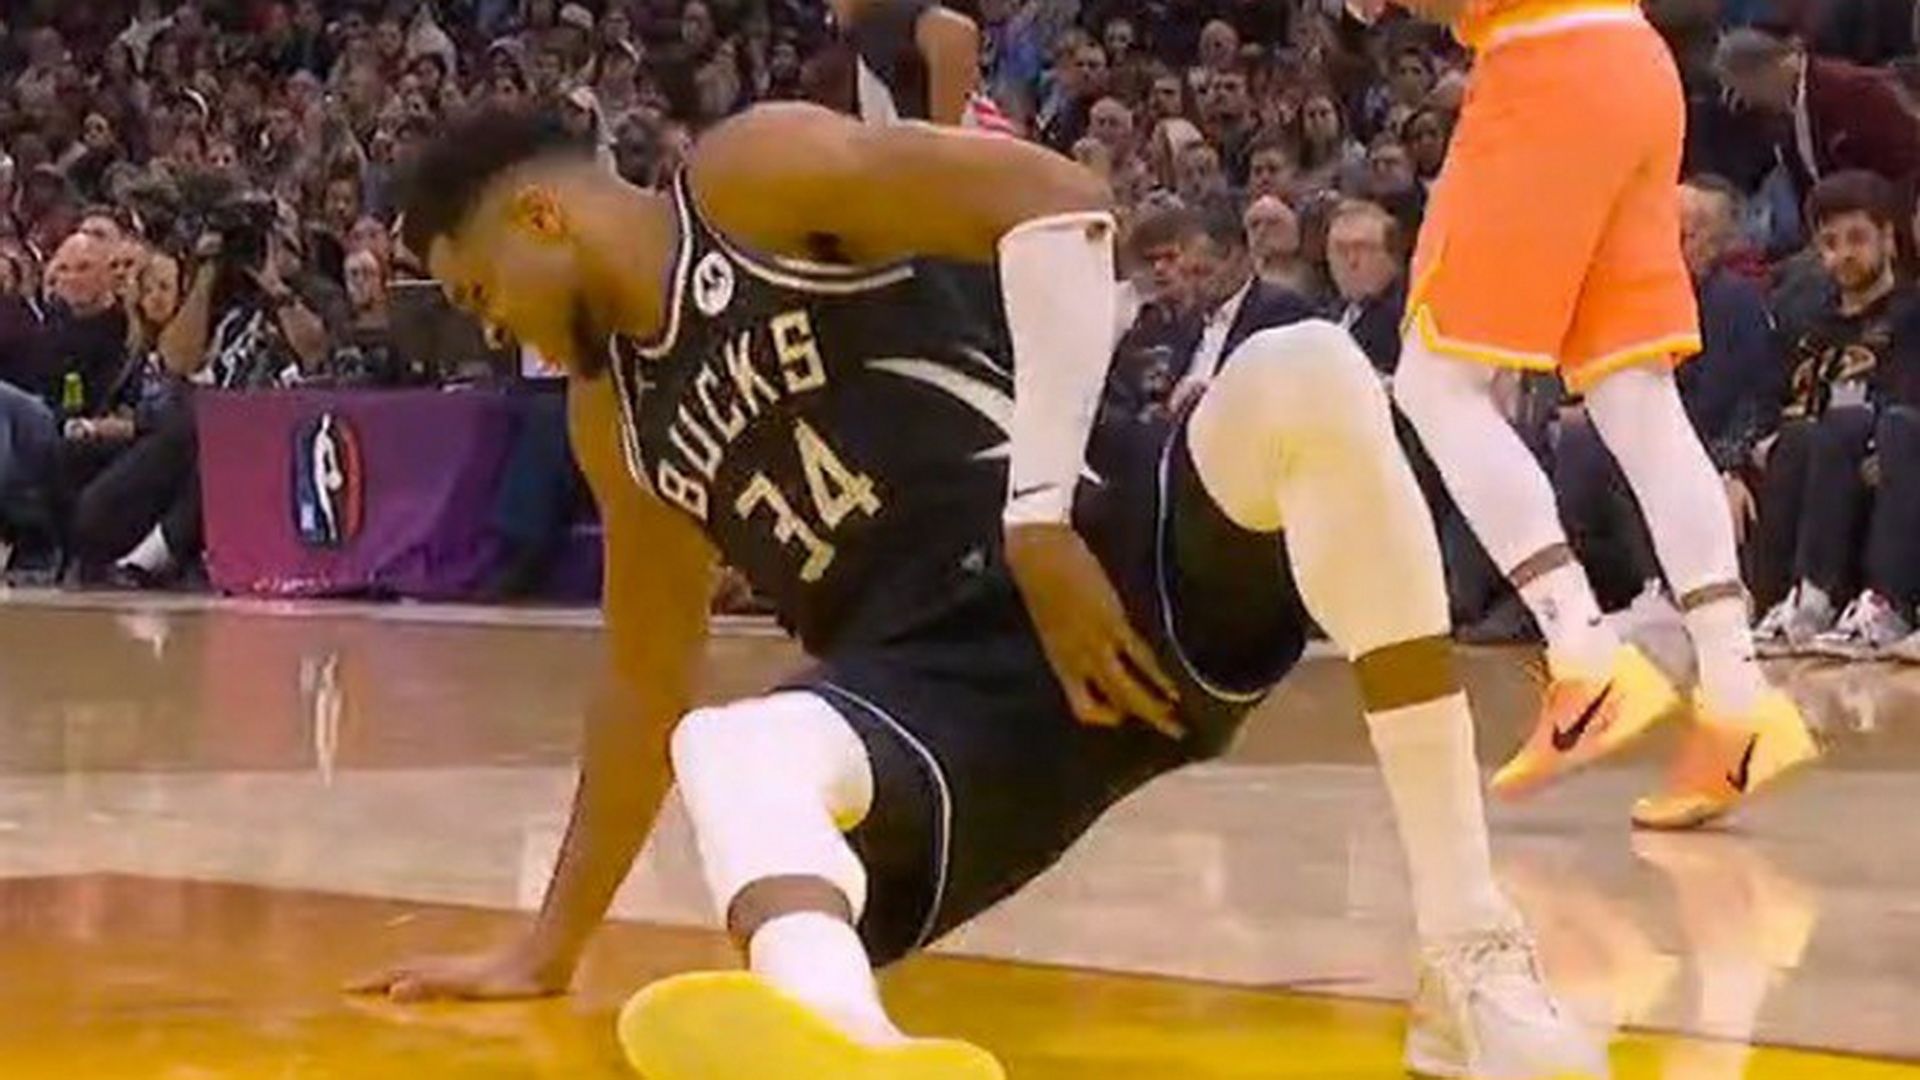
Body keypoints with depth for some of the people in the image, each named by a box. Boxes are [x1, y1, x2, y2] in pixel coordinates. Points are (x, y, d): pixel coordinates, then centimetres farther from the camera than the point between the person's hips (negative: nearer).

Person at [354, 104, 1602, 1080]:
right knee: (725, 753, -29)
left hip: (1107, 555, -4)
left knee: (1308, 374, -34)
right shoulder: (618, 419, 23)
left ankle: (1472, 953, -35)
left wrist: (1040, 517, -15)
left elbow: (1060, 204, -10)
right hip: (939, 680, 4)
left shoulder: (752, 175, 2)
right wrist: (549, 948, 32)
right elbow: (647, 685, 31)